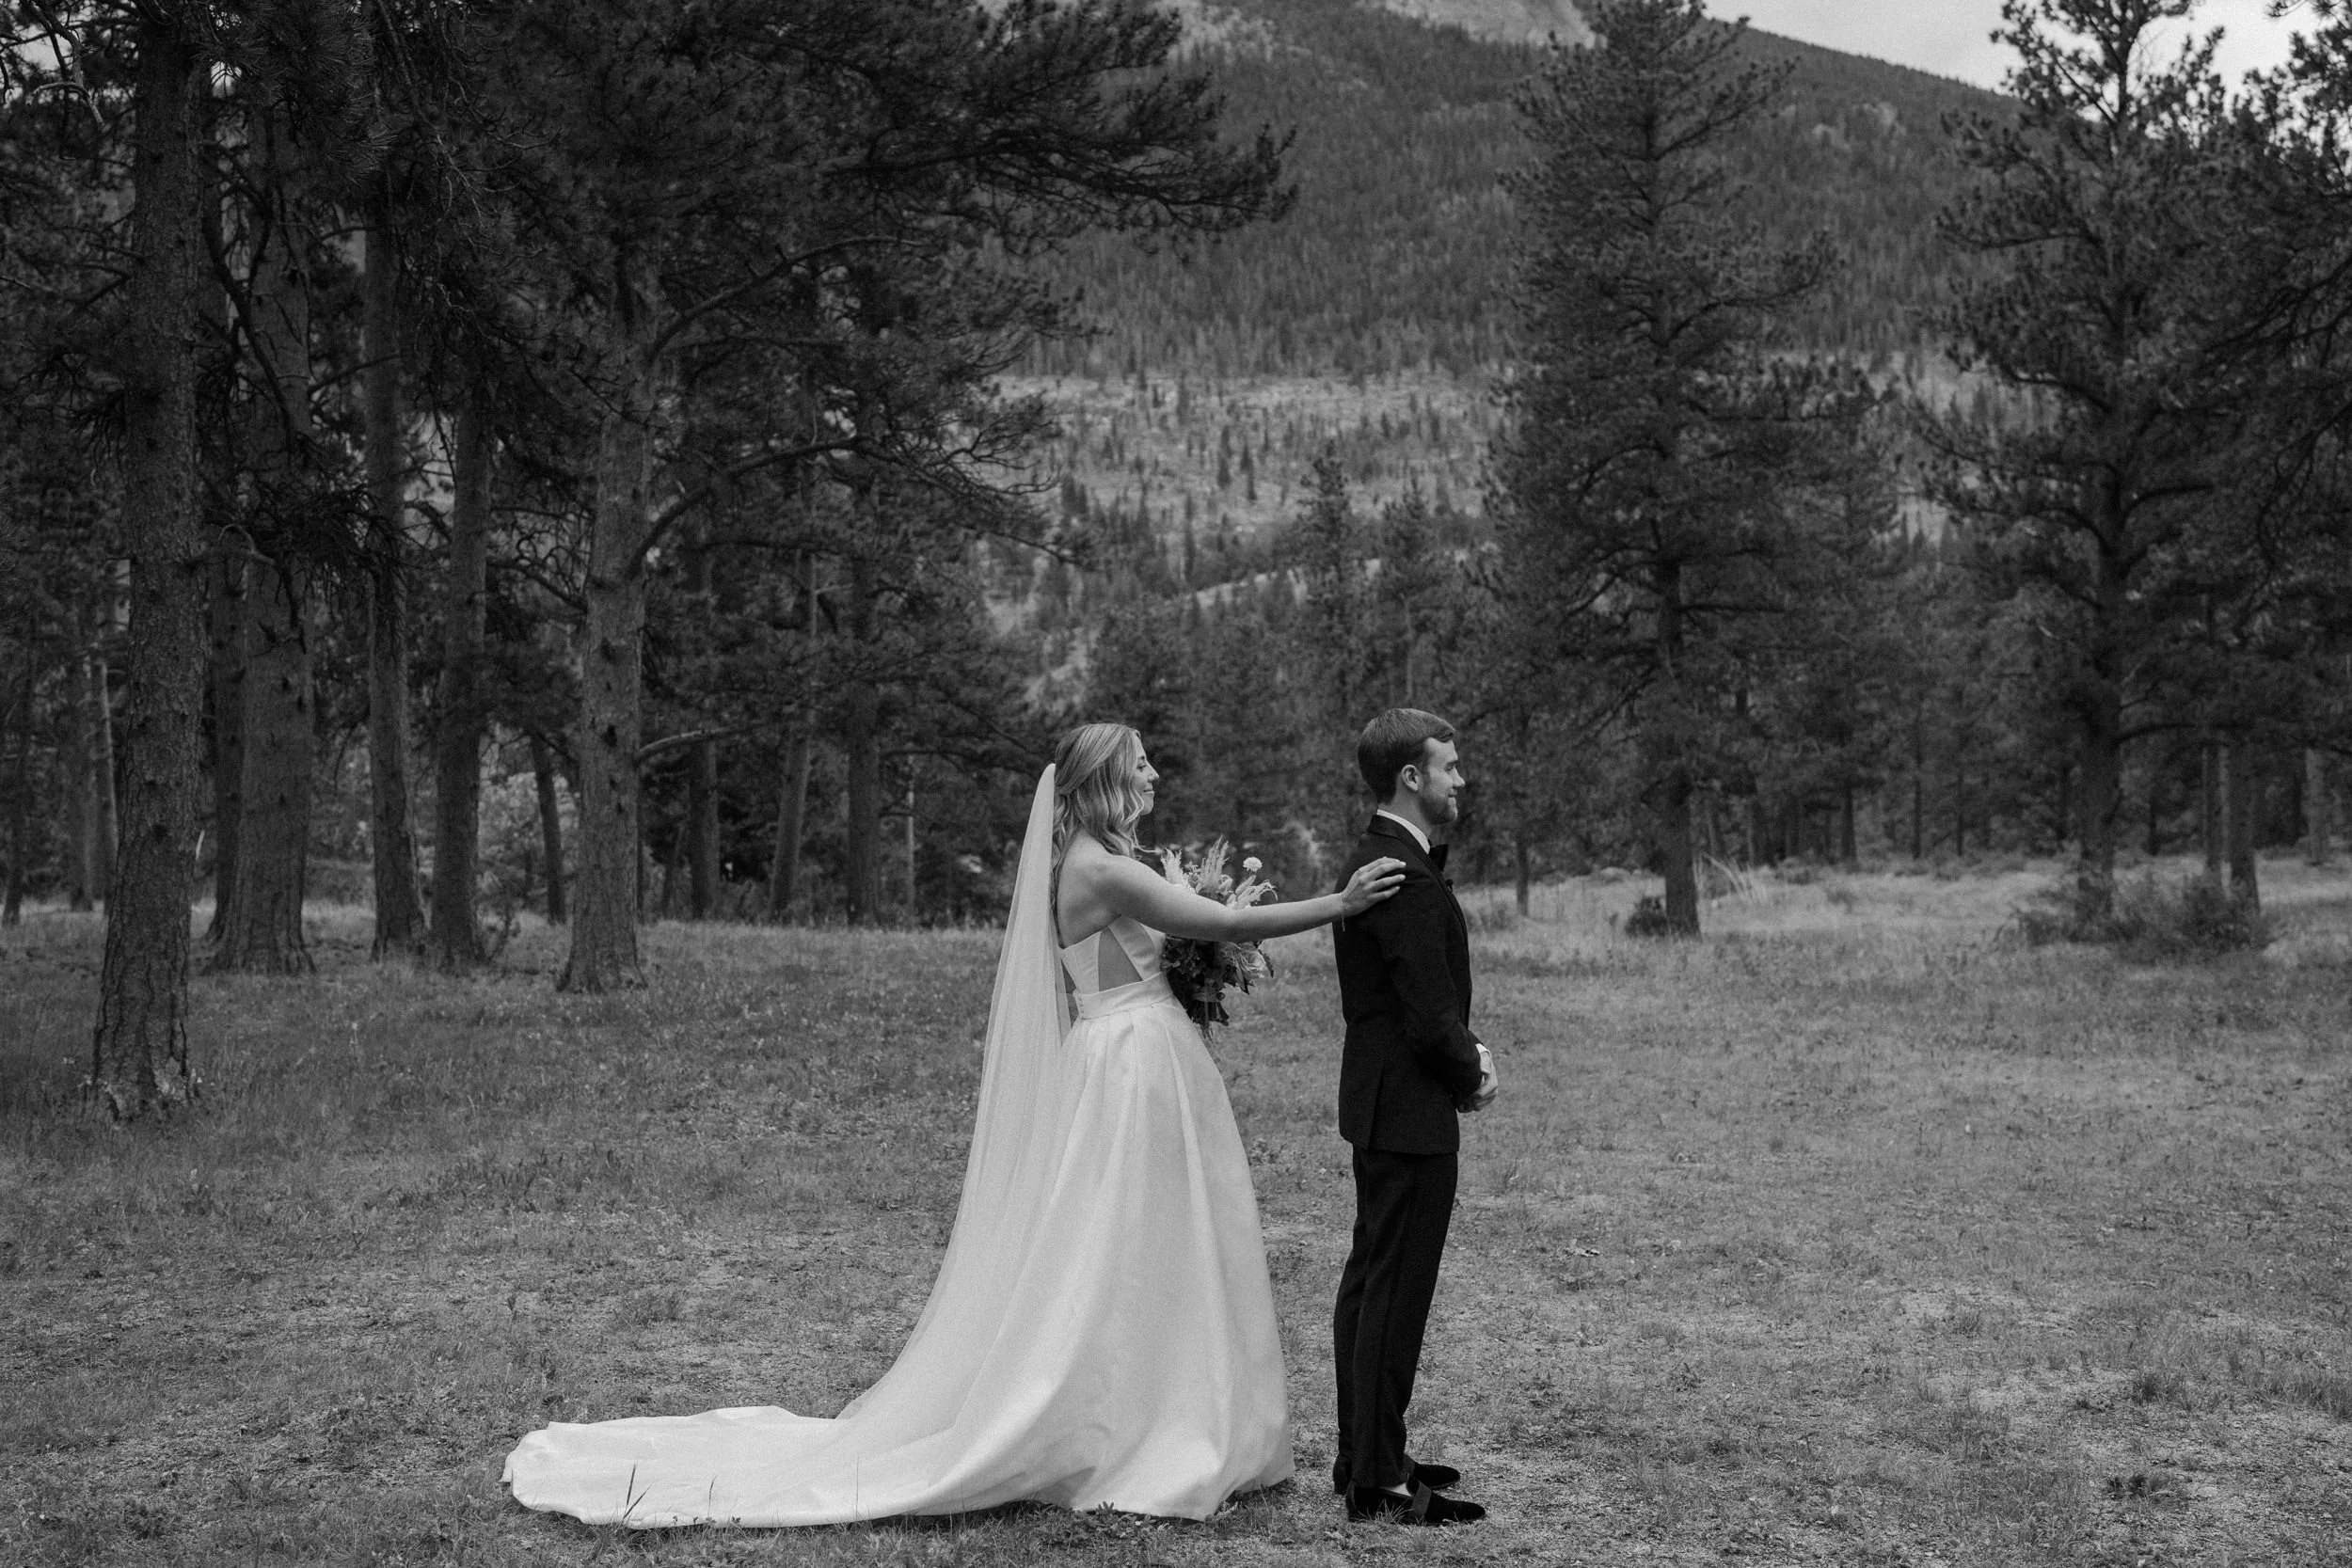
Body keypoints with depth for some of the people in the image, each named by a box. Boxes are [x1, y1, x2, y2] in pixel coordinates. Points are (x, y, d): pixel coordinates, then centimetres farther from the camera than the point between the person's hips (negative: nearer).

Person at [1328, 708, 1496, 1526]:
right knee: (1395, 1292, -5)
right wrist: (1471, 1077, -5)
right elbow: (1429, 1017, -23)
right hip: (1412, 1110, -11)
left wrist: (1466, 1050, 4)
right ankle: (1380, 1482, 1)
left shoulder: (1372, 861, 12)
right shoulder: (1407, 877, -21)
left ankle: (1363, 1457, 26)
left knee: (1370, 1282, 16)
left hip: (1379, 1103, 11)